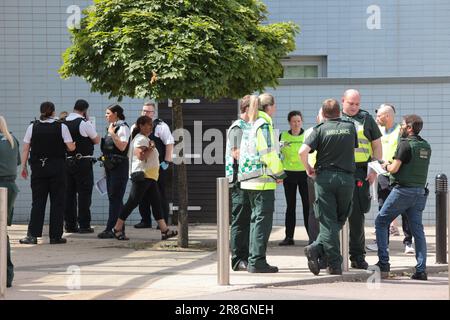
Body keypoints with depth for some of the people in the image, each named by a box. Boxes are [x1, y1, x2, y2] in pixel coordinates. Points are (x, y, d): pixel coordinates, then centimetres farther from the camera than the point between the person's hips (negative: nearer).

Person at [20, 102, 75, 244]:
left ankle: (32, 235, 0)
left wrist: (23, 166, 9)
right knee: (57, 202, 5)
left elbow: (25, 149, 1)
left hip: (38, 167, 2)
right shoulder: (61, 127, -4)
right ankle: (55, 236, 4)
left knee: (37, 201, 6)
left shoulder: (32, 127, 1)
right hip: (56, 167, -2)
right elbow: (71, 147, -6)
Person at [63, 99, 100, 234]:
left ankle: (70, 224, 13)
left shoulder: (64, 123, 5)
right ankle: (84, 225, -2)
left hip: (67, 161, 6)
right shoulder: (84, 123, -12)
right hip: (83, 162, -6)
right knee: (84, 193, -1)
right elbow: (97, 140, -3)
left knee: (69, 192, 10)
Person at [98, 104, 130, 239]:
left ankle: (110, 229, -12)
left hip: (119, 166, -9)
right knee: (114, 198, 10)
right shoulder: (112, 127, 16)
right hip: (110, 166, 9)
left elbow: (122, 147, -20)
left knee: (115, 198, -9)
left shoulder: (123, 127, -10)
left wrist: (112, 133, -19)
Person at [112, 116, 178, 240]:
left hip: (150, 177, 11)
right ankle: (117, 229, -2)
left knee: (156, 203, 5)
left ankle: (165, 230, 2)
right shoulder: (140, 139, -12)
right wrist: (151, 148, -16)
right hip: (142, 175, -11)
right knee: (132, 202, -7)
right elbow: (141, 156, -24)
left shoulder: (145, 139, 21)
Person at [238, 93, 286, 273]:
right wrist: (279, 174, -4)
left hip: (249, 180, 9)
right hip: (263, 180, -9)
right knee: (263, 219, -6)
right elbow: (269, 154, -17)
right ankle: (257, 262, -7)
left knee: (256, 218, 15)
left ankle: (253, 260, 18)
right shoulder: (264, 125, -12)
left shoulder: (250, 125, 15)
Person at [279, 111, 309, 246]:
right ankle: (289, 237, 10)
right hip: (289, 174, 2)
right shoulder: (283, 136, 5)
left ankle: (312, 236, 0)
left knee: (307, 205, -3)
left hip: (304, 174, -2)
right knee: (290, 205, 7)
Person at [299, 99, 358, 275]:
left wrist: (308, 168, 2)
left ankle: (335, 264, -8)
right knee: (340, 220, 12)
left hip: (325, 176, -1)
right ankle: (317, 248, -5)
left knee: (328, 221, 1)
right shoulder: (350, 127, 8)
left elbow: (303, 151, -13)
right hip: (347, 177, 1)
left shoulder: (320, 129, -1)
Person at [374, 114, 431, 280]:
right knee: (417, 229, 6)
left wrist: (386, 166, 5)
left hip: (403, 190, -7)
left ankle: (384, 263, 0)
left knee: (381, 222, 6)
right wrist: (394, 163, 19)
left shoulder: (405, 144, -12)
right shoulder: (426, 146, 11)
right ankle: (421, 270, 0)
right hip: (420, 191, 7)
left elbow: (394, 168, -17)